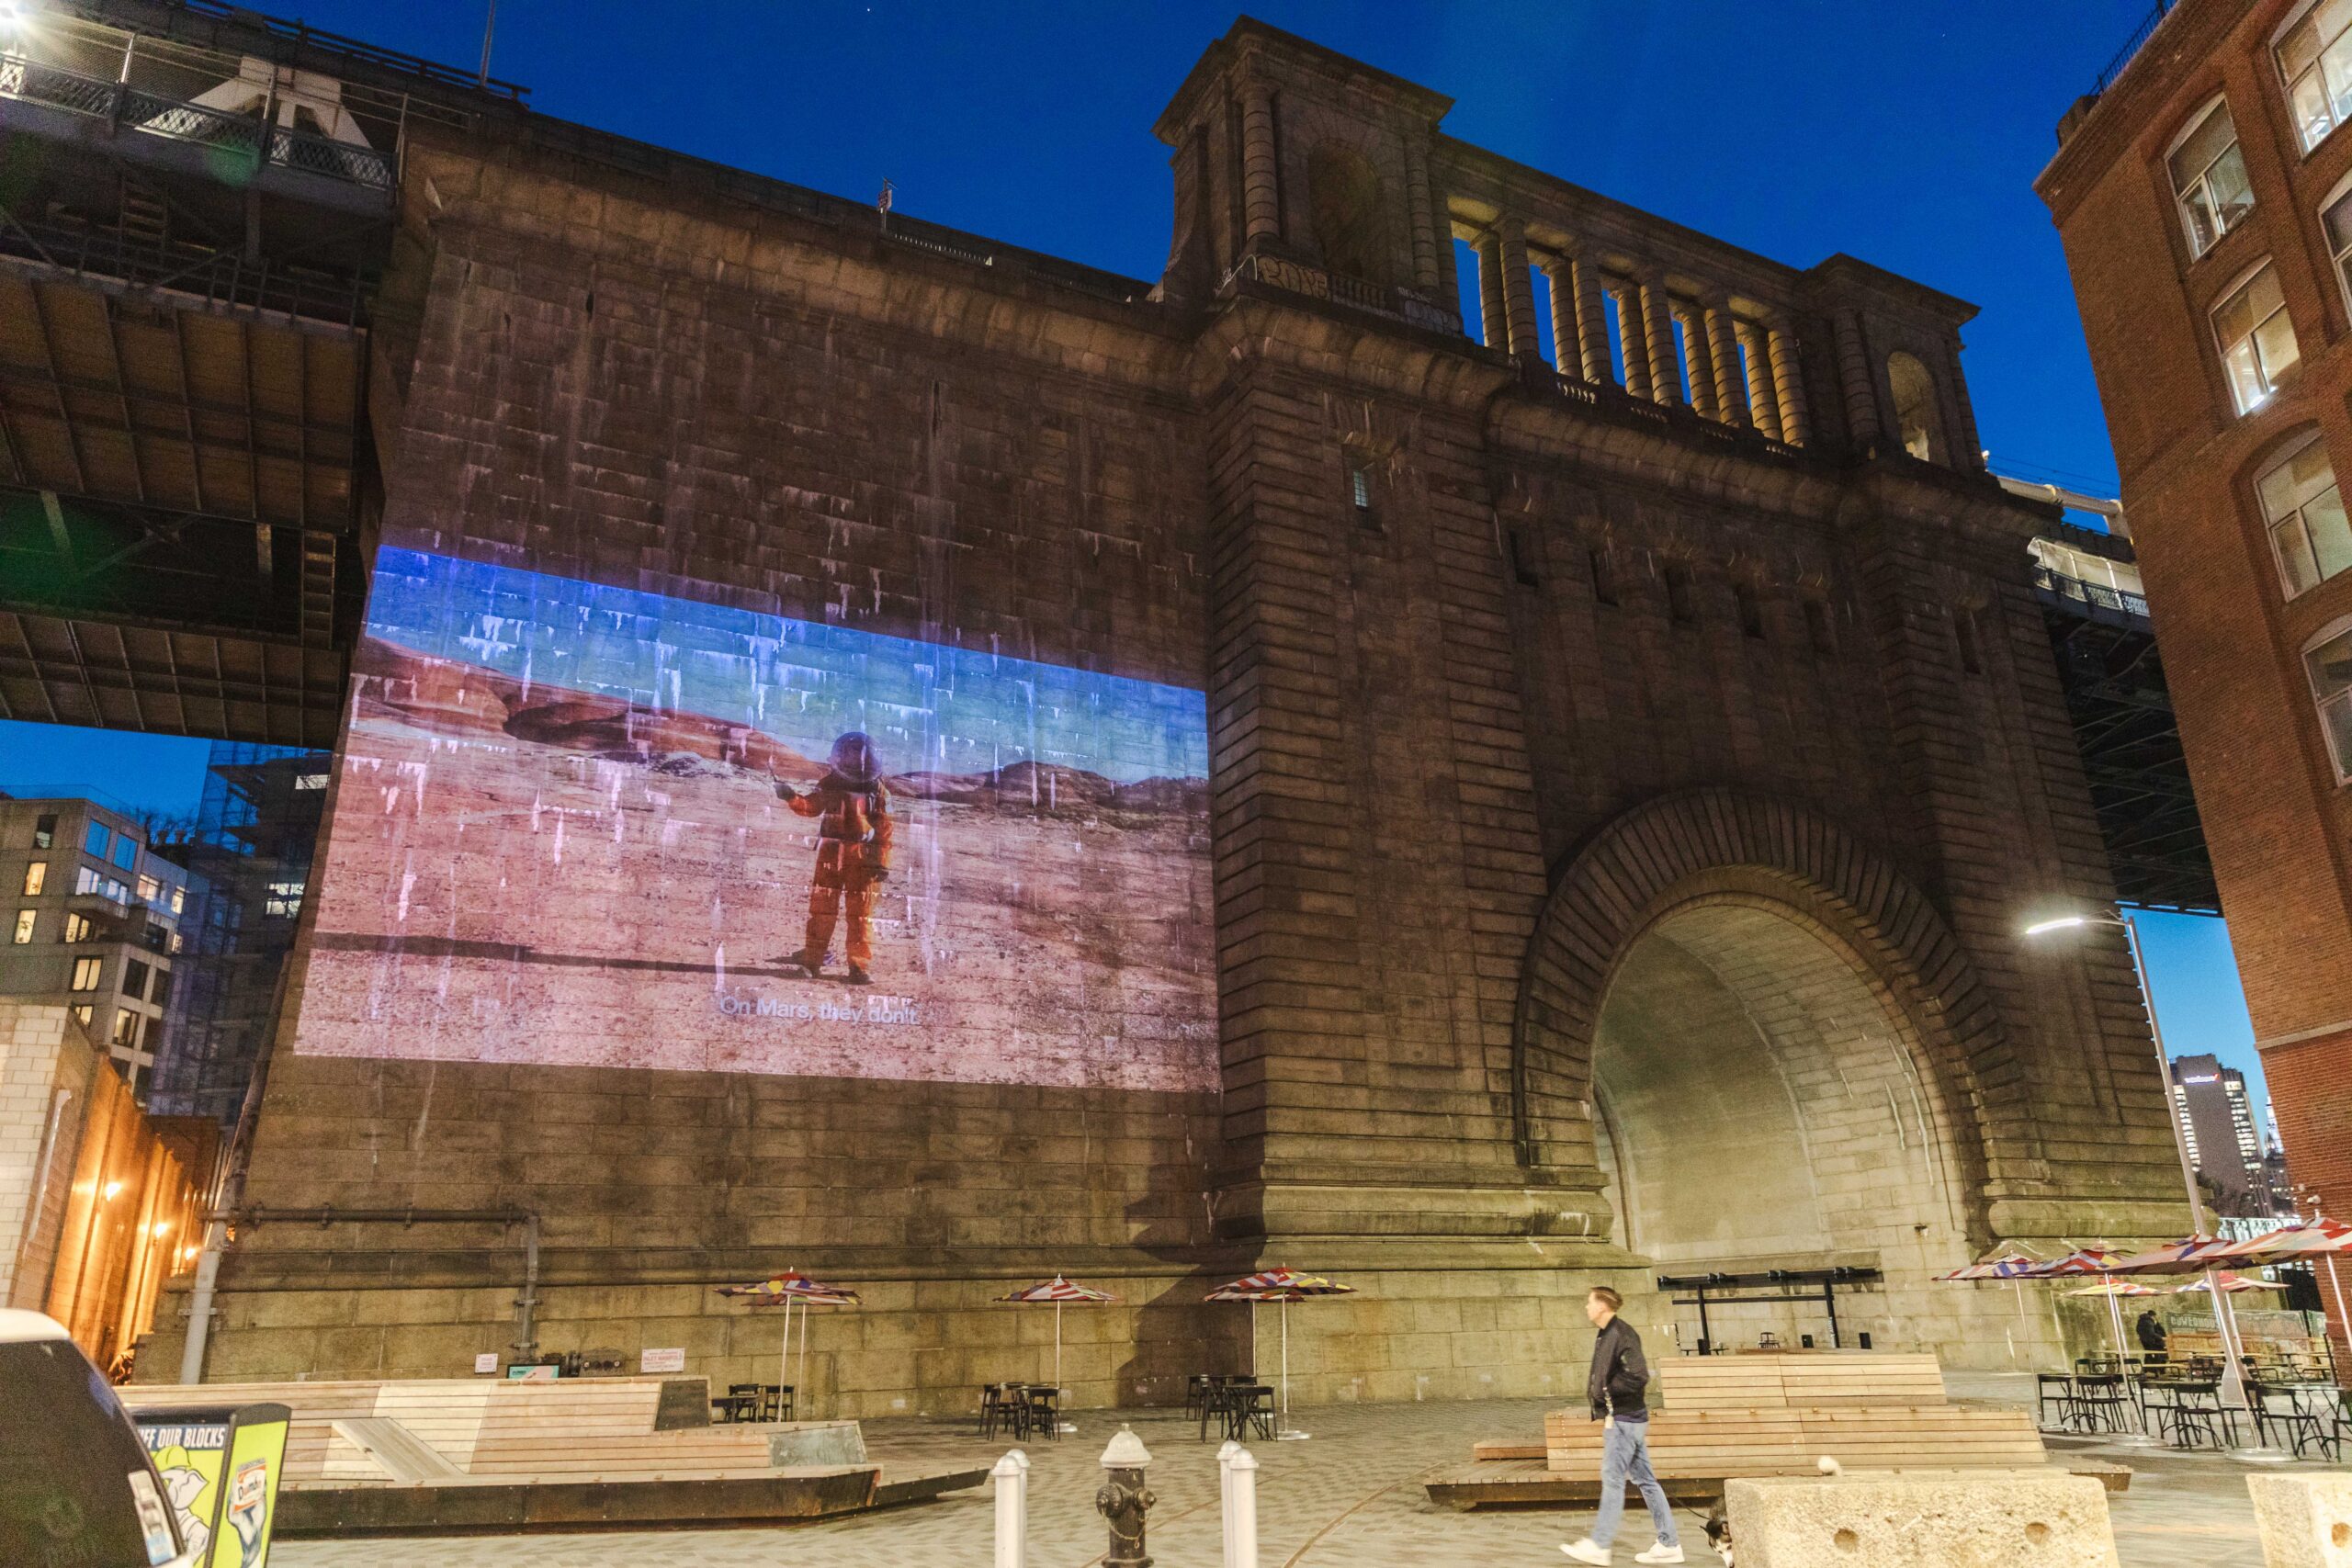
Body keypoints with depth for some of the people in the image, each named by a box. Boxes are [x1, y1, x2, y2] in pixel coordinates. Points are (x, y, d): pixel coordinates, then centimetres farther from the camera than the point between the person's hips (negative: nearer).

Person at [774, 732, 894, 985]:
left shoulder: (877, 790, -3)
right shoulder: (829, 784, 3)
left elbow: (884, 830, -2)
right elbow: (810, 806, 9)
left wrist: (882, 863, -5)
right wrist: (791, 797, -11)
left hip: (862, 857, -2)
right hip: (831, 854, 2)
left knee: (860, 913, 2)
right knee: (822, 907, 4)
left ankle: (860, 965, 6)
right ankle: (812, 959, 11)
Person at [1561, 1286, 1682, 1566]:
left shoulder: (1620, 1334, -18)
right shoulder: (1608, 1334, 13)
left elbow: (1638, 1377, -25)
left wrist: (1605, 1391, -17)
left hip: (1623, 1419, -10)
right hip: (1625, 1418, 10)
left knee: (1612, 1479, -3)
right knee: (1644, 1480, 11)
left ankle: (1598, 1545, 3)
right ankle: (1669, 1545, 16)